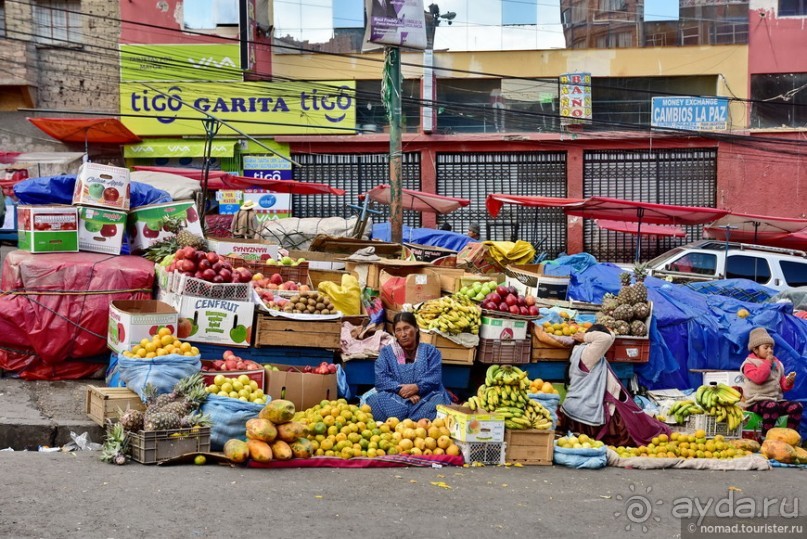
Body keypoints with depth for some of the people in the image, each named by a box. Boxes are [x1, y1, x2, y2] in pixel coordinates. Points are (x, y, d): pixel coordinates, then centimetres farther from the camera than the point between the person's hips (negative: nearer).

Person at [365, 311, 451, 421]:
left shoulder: (430, 351, 16)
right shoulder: (387, 352, 16)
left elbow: (435, 377, 1)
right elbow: (381, 380, 1)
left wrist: (417, 387, -18)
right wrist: (400, 389, -15)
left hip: (425, 397, 0)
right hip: (395, 398, 0)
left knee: (439, 401, -37)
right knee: (376, 401, -34)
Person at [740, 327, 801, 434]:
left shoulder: (777, 363, 19)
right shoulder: (749, 364, -3)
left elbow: (782, 385, 22)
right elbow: (758, 378, -24)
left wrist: (788, 382, -2)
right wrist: (767, 363, -12)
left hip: (776, 399, 7)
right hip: (757, 401, -7)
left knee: (796, 406, -15)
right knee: (771, 406, -39)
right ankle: (766, 436, -31)